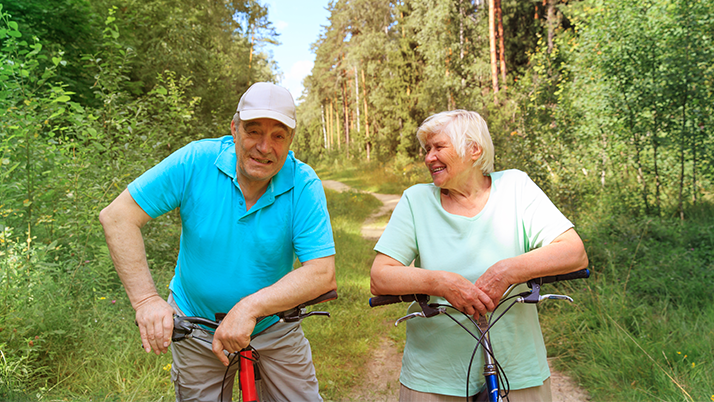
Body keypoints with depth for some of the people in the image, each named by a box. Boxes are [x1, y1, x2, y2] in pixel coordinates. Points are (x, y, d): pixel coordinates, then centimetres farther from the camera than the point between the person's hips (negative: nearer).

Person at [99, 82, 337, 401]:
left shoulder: (304, 185, -19)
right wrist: (146, 299, -25)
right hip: (194, 326, 0)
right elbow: (117, 216, -17)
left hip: (273, 326, 0)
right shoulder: (196, 162, -18)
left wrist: (251, 307, -36)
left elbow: (323, 274, -25)